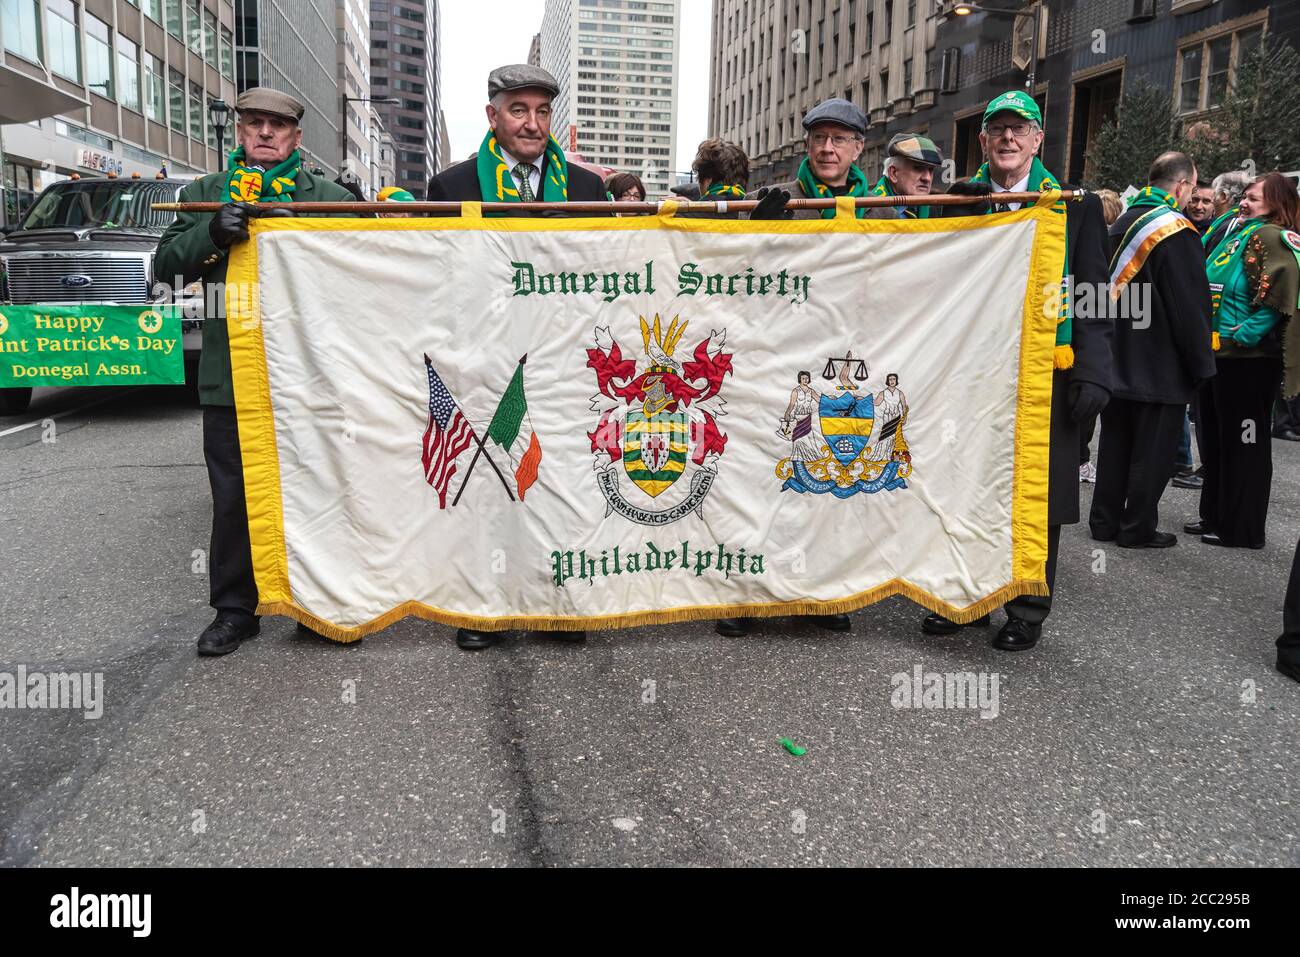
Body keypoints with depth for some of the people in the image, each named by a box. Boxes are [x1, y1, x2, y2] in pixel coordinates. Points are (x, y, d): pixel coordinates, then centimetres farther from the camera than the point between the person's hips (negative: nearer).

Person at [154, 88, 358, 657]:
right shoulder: (205, 195, 13)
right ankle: (234, 610, 19)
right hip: (230, 378, 1)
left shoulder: (332, 197, 10)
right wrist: (212, 231, -15)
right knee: (233, 499, 6)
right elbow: (166, 264, 2)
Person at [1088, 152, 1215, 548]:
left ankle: (1104, 521, 20)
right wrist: (1202, 364, -9)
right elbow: (1190, 307, -17)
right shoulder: (1177, 232, -16)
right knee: (1152, 451, 3)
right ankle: (1138, 528, 10)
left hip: (1117, 359, 8)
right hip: (1161, 366, -7)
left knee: (1115, 442, 14)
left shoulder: (1123, 223, 9)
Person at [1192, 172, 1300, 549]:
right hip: (1221, 356, 10)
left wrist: (1240, 336, -21)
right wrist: (1208, 340, 18)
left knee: (1242, 442, -2)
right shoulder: (1241, 235, 17)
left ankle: (1241, 529, 8)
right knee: (1216, 438, 16)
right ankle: (1216, 516, 28)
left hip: (1247, 360, -10)